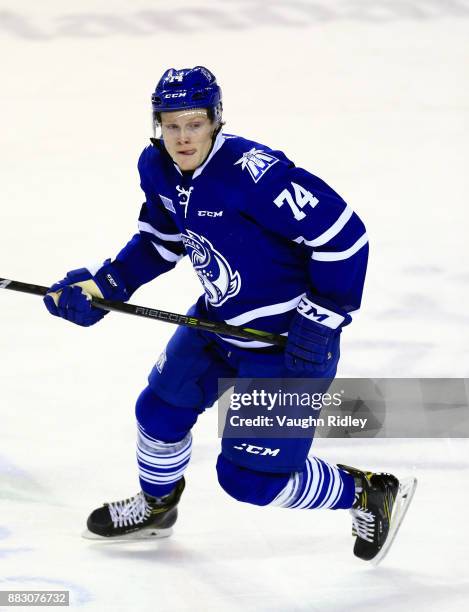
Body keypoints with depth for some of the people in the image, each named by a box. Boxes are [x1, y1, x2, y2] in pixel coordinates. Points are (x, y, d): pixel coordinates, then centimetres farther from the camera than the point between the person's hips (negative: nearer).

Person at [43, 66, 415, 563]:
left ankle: (367, 494, 18)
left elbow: (343, 234, -28)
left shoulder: (252, 172, -31)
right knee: (162, 408, 19)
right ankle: (156, 505, 49)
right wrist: (104, 284, 3)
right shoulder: (157, 168, -5)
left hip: (287, 338, -8)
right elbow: (161, 240, 14)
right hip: (219, 319, 8)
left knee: (250, 477, -5)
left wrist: (323, 318, -24)